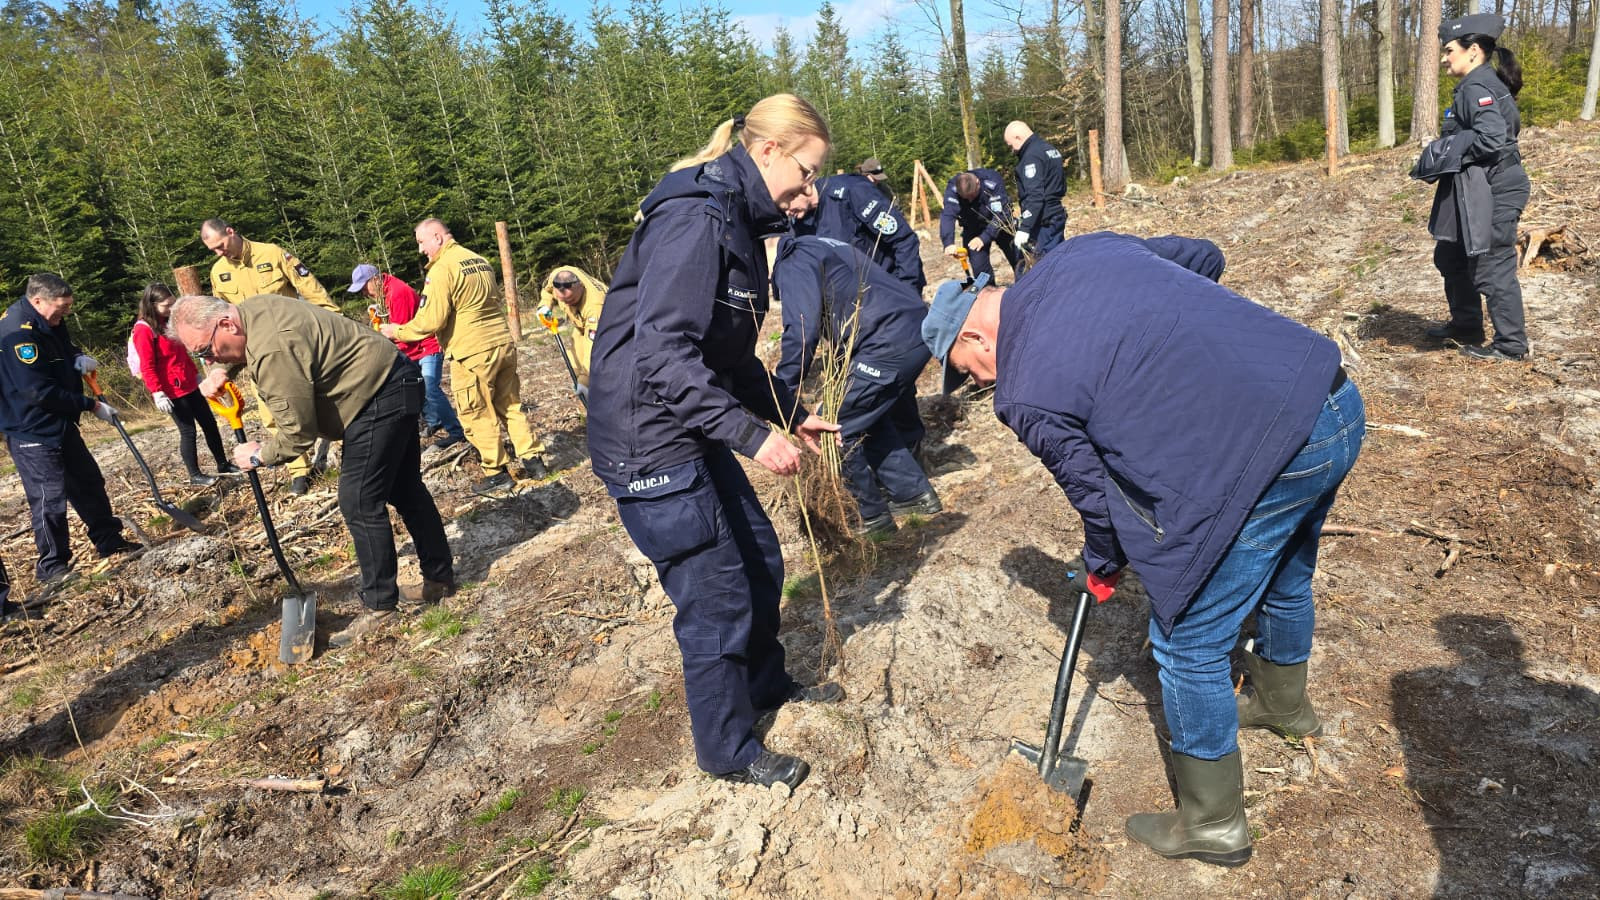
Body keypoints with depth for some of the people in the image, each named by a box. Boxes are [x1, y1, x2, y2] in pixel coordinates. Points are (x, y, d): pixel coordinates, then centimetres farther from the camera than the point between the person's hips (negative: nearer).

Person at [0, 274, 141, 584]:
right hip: (32, 430, -10)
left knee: (89, 482, 16)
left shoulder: (49, 322, 4)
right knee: (50, 495, -3)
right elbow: (40, 391, -27)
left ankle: (110, 541, 30)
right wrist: (92, 406, -20)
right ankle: (51, 566, 10)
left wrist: (79, 357, 2)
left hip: (59, 423, 10)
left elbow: (64, 347, 26)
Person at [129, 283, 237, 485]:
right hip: (172, 391, -8)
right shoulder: (143, 330, -15)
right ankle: (195, 475, 11)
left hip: (189, 386, 8)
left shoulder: (169, 322, 10)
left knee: (209, 423, 12)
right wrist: (157, 393, -18)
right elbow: (147, 368, -16)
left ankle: (223, 464, 23)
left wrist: (196, 374, 22)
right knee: (188, 430, -1)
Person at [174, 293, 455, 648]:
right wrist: (222, 372, 8)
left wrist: (259, 456, -5)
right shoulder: (250, 308, 1)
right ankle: (440, 579, 30)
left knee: (360, 502, -9)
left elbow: (298, 432, -23)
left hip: (380, 398, -11)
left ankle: (379, 606, 1)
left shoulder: (273, 351, -29)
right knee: (404, 489, 18)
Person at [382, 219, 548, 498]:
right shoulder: (479, 260, 13)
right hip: (503, 343, 8)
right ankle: (533, 461, 19)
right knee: (510, 405, 16)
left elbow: (430, 321, -15)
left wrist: (397, 331, 0)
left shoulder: (442, 269, -13)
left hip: (473, 353, -8)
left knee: (478, 415, 5)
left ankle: (496, 474, 12)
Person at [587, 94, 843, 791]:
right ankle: (728, 752, 23)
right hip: (647, 439, -10)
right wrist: (753, 434, -27)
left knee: (759, 559, 21)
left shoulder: (739, 223, 12)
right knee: (717, 599, 1)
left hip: (692, 431, 10)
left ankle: (765, 684, 45)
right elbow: (663, 353, -29)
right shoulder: (695, 219, -21)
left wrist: (791, 414, 13)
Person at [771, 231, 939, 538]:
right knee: (870, 419, 25)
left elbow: (802, 331, -19)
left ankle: (873, 517, 9)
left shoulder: (793, 262, -6)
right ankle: (914, 493, 30)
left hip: (890, 343, -10)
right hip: (919, 331, 10)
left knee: (833, 428, -2)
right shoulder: (815, 247, 25)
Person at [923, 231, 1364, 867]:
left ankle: (1212, 824, 27)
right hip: (1340, 404, 9)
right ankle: (1284, 702, 61)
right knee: (1284, 579, 33)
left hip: (1263, 457, -9)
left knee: (1188, 644, 9)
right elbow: (1202, 256, 22)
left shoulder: (1023, 394, -11)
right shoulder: (1083, 249, 9)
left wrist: (1101, 569, 20)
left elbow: (1095, 493, 0)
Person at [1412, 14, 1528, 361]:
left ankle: (1511, 345, 6)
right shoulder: (1482, 85, 14)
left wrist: (1445, 152, -15)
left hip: (1492, 194, -11)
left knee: (1492, 268, -3)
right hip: (1476, 192, 11)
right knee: (1451, 258, 21)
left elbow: (1490, 137, -28)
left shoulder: (1477, 88, -17)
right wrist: (1443, 155, 11)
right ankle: (1466, 326, 34)